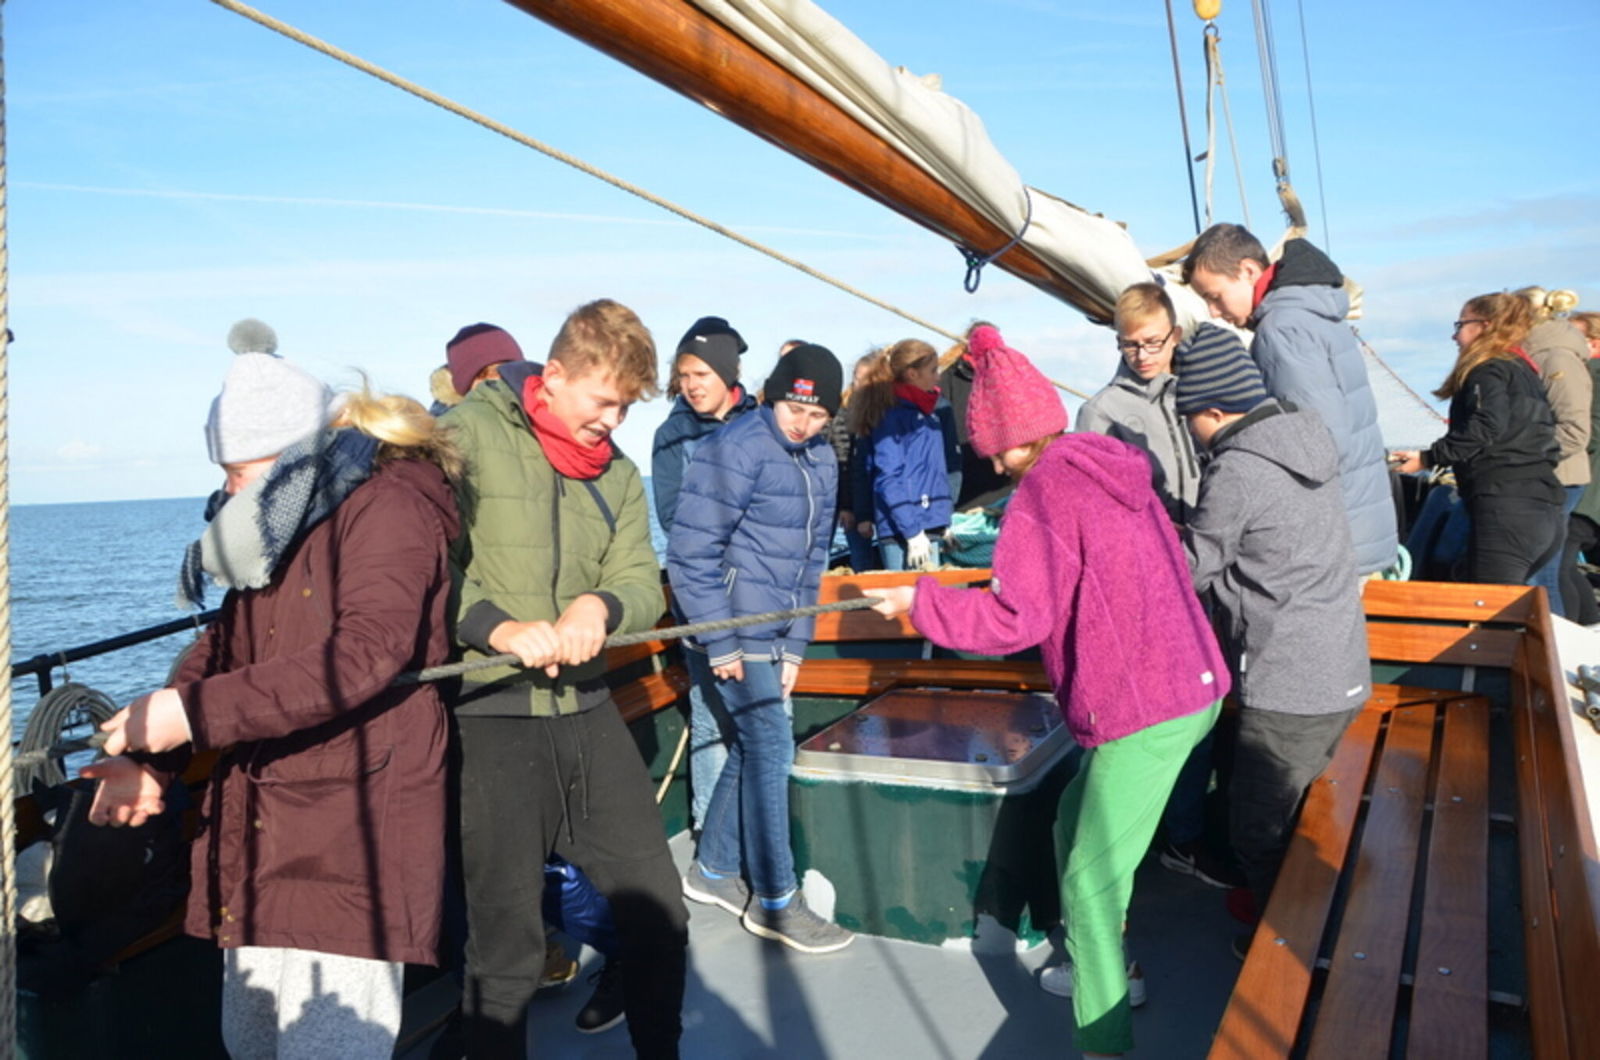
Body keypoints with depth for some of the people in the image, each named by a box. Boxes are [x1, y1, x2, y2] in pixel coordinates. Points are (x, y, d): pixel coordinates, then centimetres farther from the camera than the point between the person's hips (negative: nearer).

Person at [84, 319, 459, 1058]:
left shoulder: (387, 505, -13)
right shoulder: (269, 532, 15)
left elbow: (365, 652, -25)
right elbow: (220, 649, 16)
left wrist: (196, 713, -25)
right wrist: (154, 760, 0)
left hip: (350, 835, -9)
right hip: (258, 831, 9)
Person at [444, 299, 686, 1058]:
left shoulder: (619, 474, 12)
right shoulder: (468, 433, -6)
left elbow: (643, 583, 4)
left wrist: (602, 605, -18)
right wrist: (496, 627, -26)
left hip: (586, 708, 6)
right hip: (486, 713, -5)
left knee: (656, 903, 12)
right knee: (506, 936, 5)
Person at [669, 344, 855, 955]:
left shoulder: (821, 460, 9)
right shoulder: (736, 451, -14)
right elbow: (690, 553, -16)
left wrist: (795, 645, 10)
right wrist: (720, 644, -15)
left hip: (773, 635, 8)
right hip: (736, 631, -8)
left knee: (752, 748, 14)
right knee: (770, 750, -3)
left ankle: (714, 869, 32)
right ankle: (774, 901, 11)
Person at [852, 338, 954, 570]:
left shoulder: (926, 414, 17)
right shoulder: (893, 416, -10)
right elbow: (887, 480, -15)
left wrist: (943, 525, 19)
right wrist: (912, 532, -18)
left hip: (928, 529, 9)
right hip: (902, 533, -9)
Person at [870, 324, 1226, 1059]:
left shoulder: (1045, 489, -14)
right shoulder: (1110, 467, 11)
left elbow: (1016, 619, -19)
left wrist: (919, 601, -8)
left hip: (1143, 709, -9)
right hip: (1189, 684, 10)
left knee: (1091, 880, 1)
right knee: (1077, 826, 24)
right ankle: (1102, 965, 41)